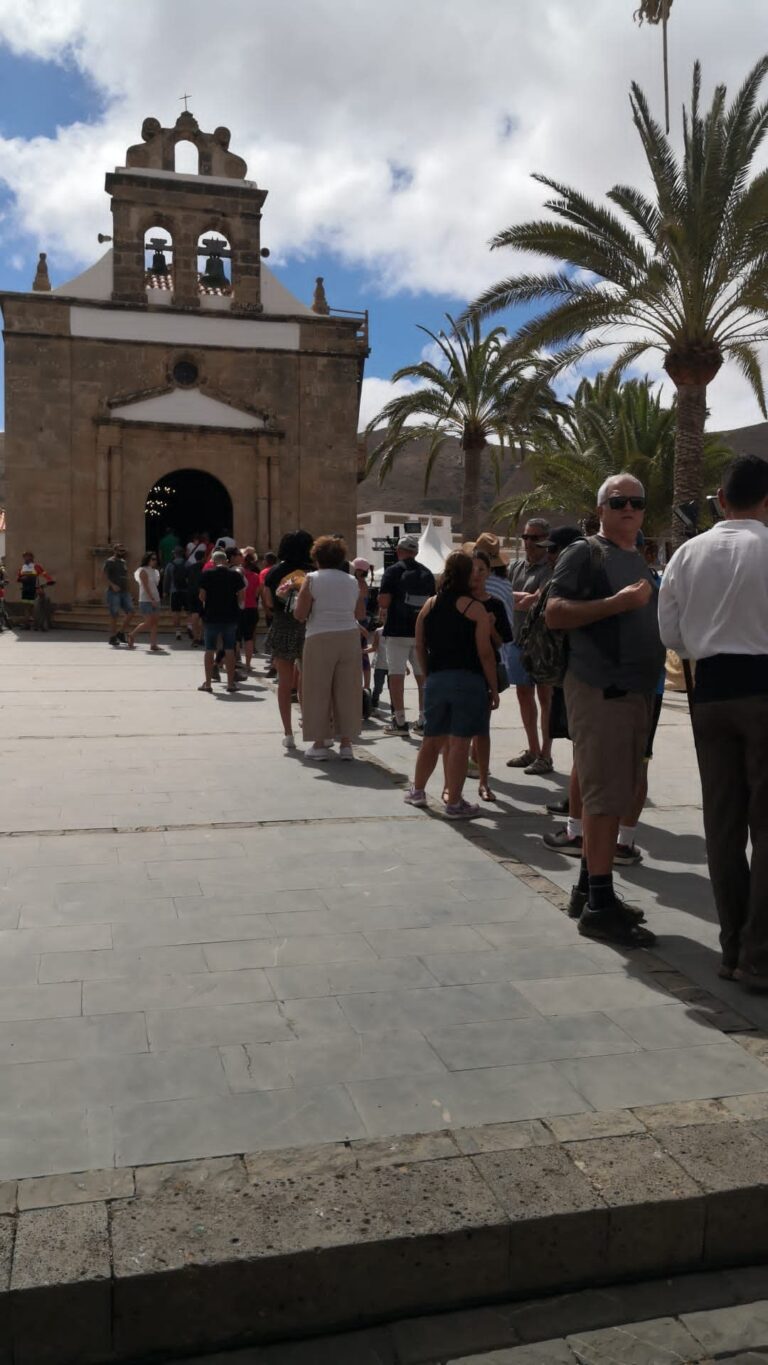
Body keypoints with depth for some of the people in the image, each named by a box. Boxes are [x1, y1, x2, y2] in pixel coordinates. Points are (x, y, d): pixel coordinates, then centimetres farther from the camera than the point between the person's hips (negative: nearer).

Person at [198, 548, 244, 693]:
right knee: (229, 650, 8)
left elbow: (202, 597, -6)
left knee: (209, 650, 7)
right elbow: (241, 597, -2)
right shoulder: (235, 575, -2)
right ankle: (231, 683, 9)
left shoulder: (207, 574, -6)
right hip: (230, 617, 1)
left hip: (211, 617, -1)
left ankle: (207, 683, 9)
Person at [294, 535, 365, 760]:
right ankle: (346, 743, 9)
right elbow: (360, 614, 14)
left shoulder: (312, 579, -3)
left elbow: (299, 614, -6)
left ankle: (319, 743, 7)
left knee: (318, 692, 5)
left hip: (320, 639, -3)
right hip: (349, 637, 3)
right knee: (347, 692, 7)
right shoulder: (352, 581, 8)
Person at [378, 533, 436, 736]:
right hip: (422, 632, 5)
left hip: (398, 631, -5)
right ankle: (423, 721, 10)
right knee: (423, 676, 8)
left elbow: (383, 601, -12)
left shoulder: (393, 571, -6)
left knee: (396, 676, 0)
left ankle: (400, 722, -1)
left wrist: (383, 611, 8)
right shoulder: (427, 573, 10)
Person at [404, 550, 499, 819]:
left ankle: (417, 791, 30)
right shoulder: (475, 608, -8)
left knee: (432, 738, 18)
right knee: (459, 743, -2)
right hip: (468, 679, -5)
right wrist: (493, 688, -4)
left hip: (436, 679, 5)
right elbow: (485, 653, -11)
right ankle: (454, 803, 2)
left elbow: (420, 647, 10)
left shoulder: (429, 605, 6)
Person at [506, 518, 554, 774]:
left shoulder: (551, 568, -9)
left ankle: (545, 755, 6)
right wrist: (525, 598, -7)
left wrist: (512, 598, -9)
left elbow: (536, 601, -20)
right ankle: (532, 750, 24)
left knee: (545, 697, 0)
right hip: (516, 638, 7)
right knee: (524, 695, 13)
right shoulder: (517, 567, 12)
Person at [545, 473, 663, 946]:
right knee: (606, 795, -8)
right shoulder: (585, 553, -6)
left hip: (638, 690, 9)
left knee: (618, 794, 13)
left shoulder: (641, 561, 19)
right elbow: (554, 614, -16)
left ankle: (588, 887, 24)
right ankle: (599, 905, -3)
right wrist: (616, 602, -22)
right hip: (600, 689, -9)